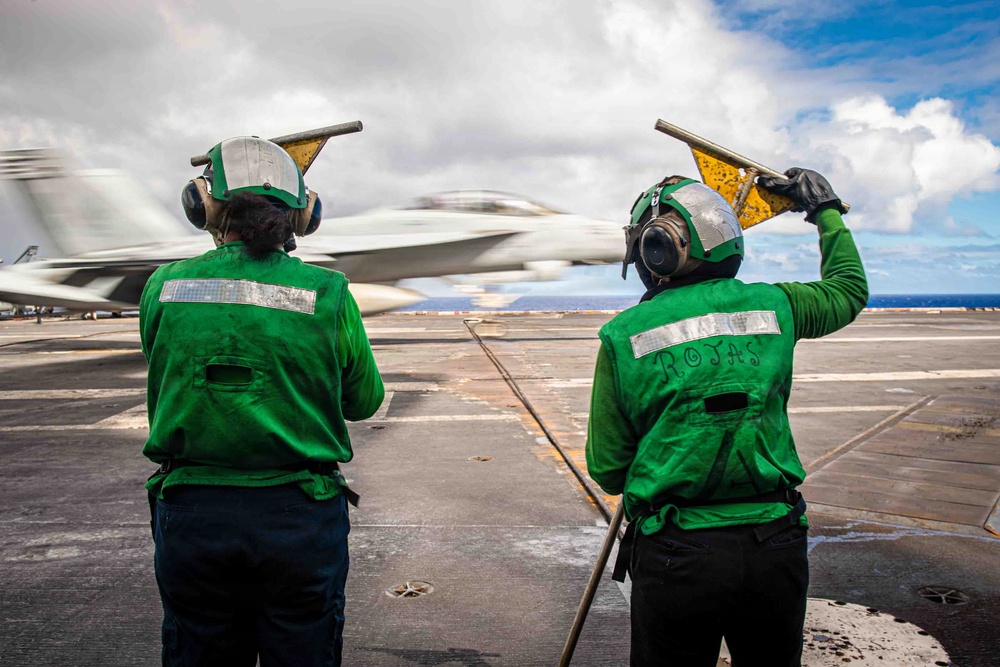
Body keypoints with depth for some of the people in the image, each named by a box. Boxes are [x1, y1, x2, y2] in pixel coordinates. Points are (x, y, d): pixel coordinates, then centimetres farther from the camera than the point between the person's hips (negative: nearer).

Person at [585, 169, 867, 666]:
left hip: (674, 556, -2)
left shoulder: (623, 336, -6)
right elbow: (849, 290, 25)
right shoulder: (770, 307, 2)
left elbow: (608, 471, -2)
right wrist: (826, 210, 39)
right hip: (776, 550, 3)